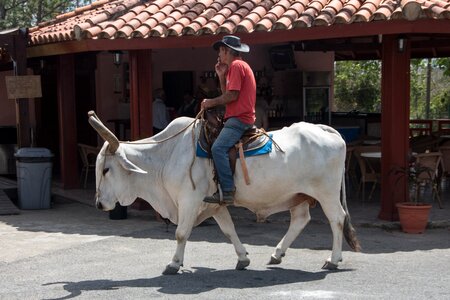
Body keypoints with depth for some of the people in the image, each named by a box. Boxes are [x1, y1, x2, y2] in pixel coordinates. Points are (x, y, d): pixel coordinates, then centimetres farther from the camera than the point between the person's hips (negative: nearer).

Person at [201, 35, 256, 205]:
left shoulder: (236, 65, -8)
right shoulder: (239, 66, 25)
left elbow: (232, 96, -17)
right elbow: (227, 94, 22)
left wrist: (211, 102, -5)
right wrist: (221, 76, 15)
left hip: (239, 118, -11)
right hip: (239, 117, 11)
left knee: (218, 148, -25)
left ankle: (227, 191, -31)